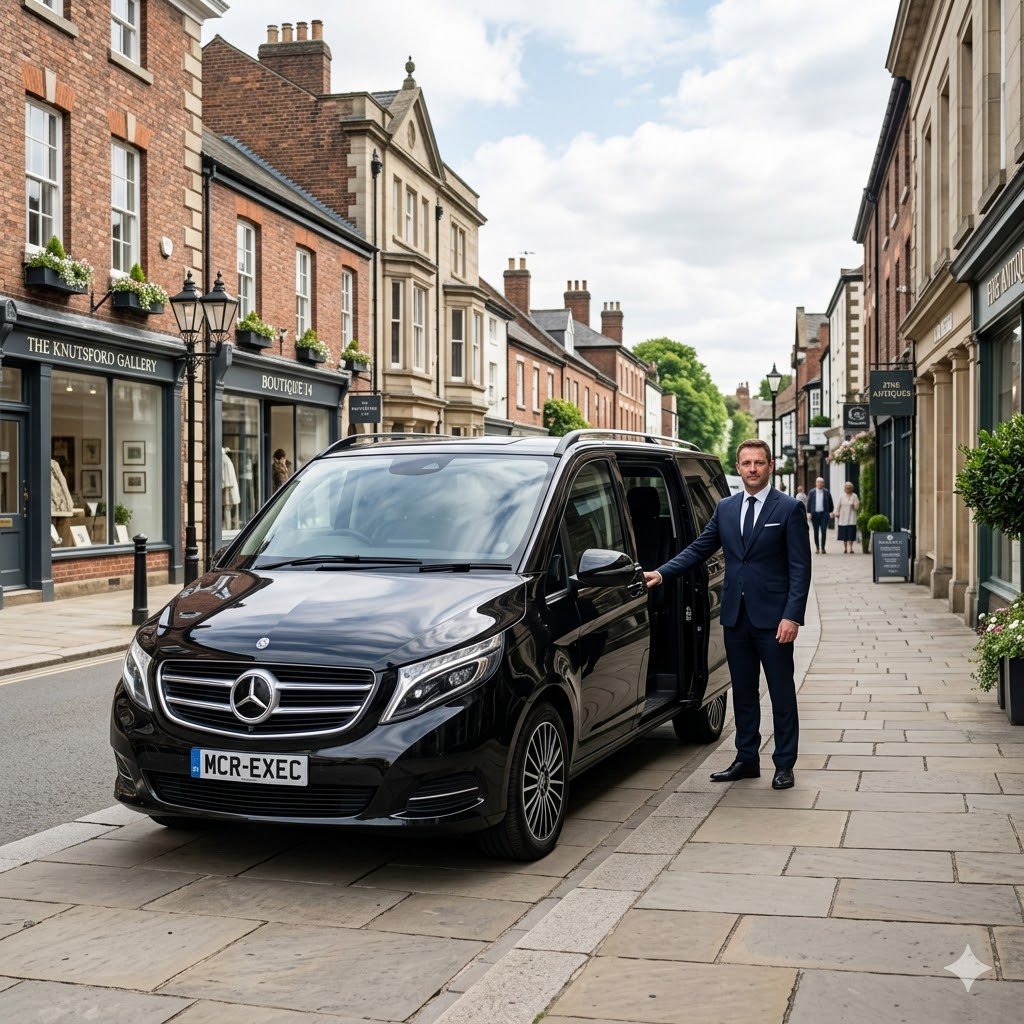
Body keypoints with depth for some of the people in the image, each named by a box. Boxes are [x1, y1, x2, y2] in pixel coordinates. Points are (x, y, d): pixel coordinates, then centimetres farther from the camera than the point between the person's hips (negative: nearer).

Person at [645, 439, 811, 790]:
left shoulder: (789, 509, -4)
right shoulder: (725, 508, 10)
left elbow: (800, 567, -7)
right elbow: (699, 548, 12)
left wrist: (792, 616, -15)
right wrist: (662, 573, -2)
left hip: (772, 618, -5)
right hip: (735, 616, 5)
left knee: (782, 694, 3)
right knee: (743, 692, 13)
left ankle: (784, 765, 12)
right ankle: (747, 759, 23)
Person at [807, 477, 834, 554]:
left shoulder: (826, 492, 4)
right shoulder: (812, 492, 5)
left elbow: (831, 503, 9)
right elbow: (809, 503, 4)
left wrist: (831, 512, 2)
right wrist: (809, 513, -4)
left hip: (824, 514, -1)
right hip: (814, 514, 1)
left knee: (824, 531, -7)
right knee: (816, 532, 6)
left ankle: (822, 547, -2)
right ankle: (817, 547, 15)